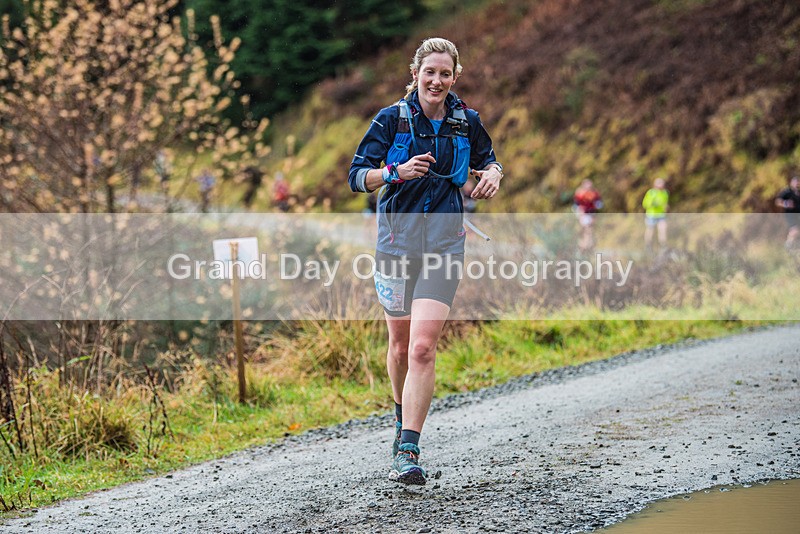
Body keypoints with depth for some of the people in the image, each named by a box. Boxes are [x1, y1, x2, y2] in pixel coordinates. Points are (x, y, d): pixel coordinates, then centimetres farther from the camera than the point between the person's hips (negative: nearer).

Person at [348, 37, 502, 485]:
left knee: (423, 348, -14)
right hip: (397, 242, 0)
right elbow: (357, 177, -4)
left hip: (444, 246, 0)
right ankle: (402, 417, 42)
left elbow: (487, 162, 22)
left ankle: (408, 452, -16)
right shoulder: (391, 120, -2)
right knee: (401, 343, 13)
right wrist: (396, 171, -22)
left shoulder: (466, 122, 4)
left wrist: (492, 174, -3)